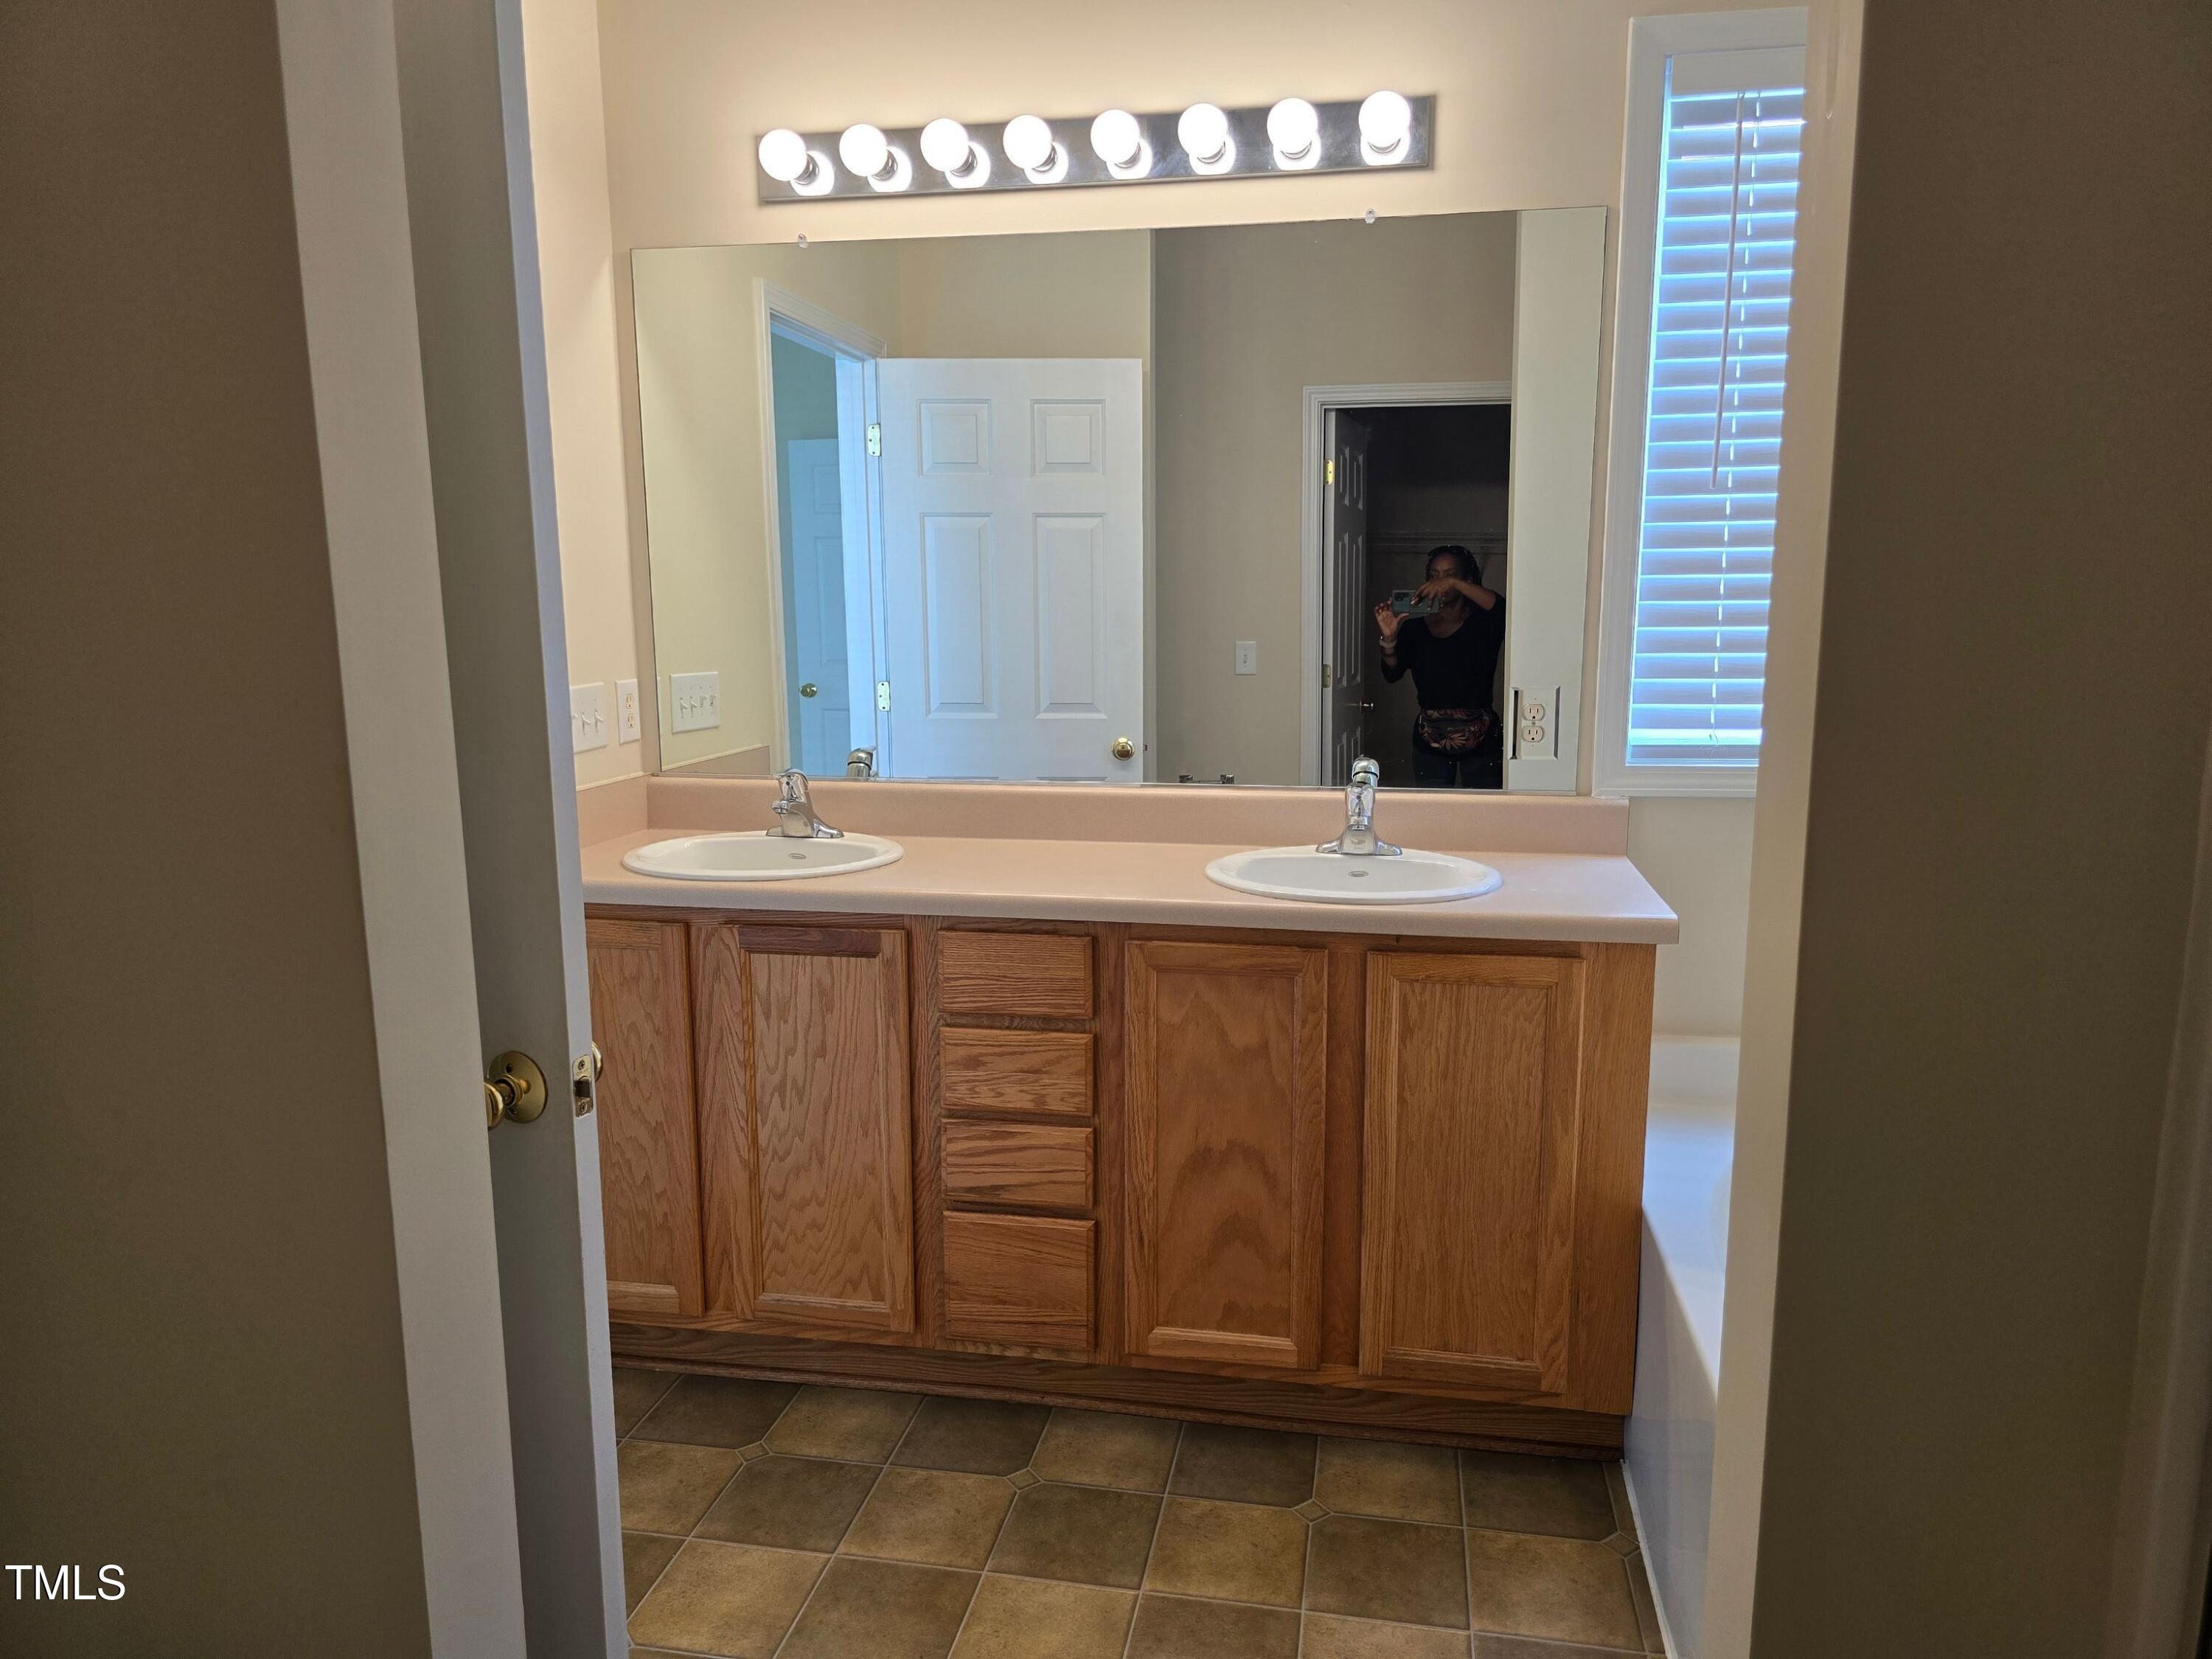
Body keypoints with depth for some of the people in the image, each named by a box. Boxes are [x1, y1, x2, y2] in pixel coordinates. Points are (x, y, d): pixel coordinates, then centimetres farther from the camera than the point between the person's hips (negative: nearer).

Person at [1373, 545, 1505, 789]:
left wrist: (1454, 583, -27)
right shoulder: (1415, 628, 6)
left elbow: (1503, 609, -22)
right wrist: (1389, 639, -25)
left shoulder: (1482, 623, 1)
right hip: (1430, 741, 2)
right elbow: (1392, 673, -5)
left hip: (1481, 740, -2)